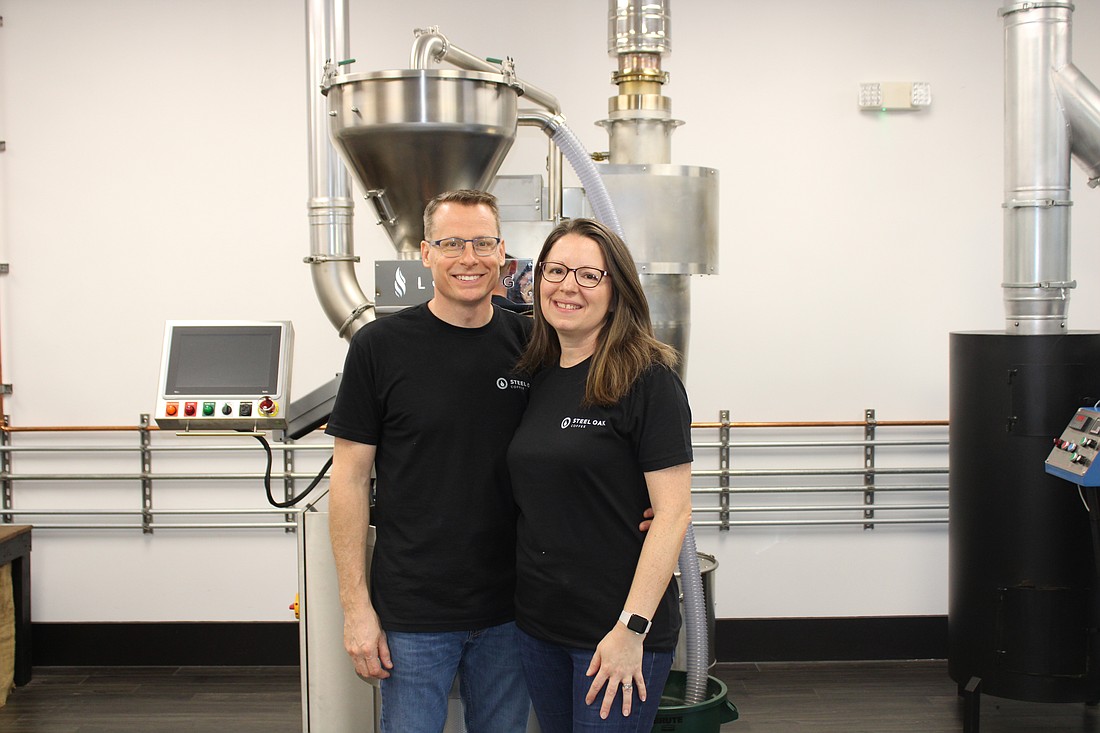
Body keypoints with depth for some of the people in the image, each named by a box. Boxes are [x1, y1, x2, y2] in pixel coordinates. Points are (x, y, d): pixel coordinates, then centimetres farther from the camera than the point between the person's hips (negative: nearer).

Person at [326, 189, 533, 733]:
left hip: (510, 607, 3)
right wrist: (356, 606, -9)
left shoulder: (530, 342, 1)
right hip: (413, 611, -3)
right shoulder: (381, 346, -8)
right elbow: (350, 479, -6)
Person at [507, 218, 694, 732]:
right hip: (537, 621, 6)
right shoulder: (537, 376, 7)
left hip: (617, 631, -6)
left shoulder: (647, 379, -12)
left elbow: (673, 511, -16)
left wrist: (632, 628, -20)